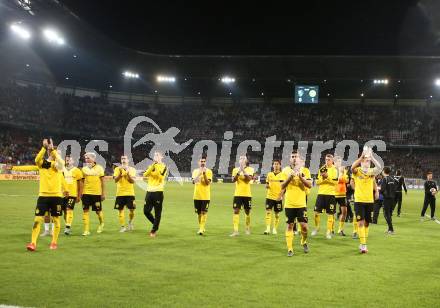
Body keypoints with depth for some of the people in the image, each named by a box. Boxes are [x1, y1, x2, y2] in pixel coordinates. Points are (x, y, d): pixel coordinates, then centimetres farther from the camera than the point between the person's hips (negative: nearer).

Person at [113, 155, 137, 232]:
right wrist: (120, 173, -20)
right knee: (120, 210, 1)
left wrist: (128, 173, -19)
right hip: (120, 193, 0)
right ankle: (122, 227, 9)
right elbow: (115, 180, -7)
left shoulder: (132, 169, 4)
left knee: (131, 209, -2)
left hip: (130, 193, 0)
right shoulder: (117, 169, 5)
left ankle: (130, 222, 24)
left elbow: (132, 181, -7)